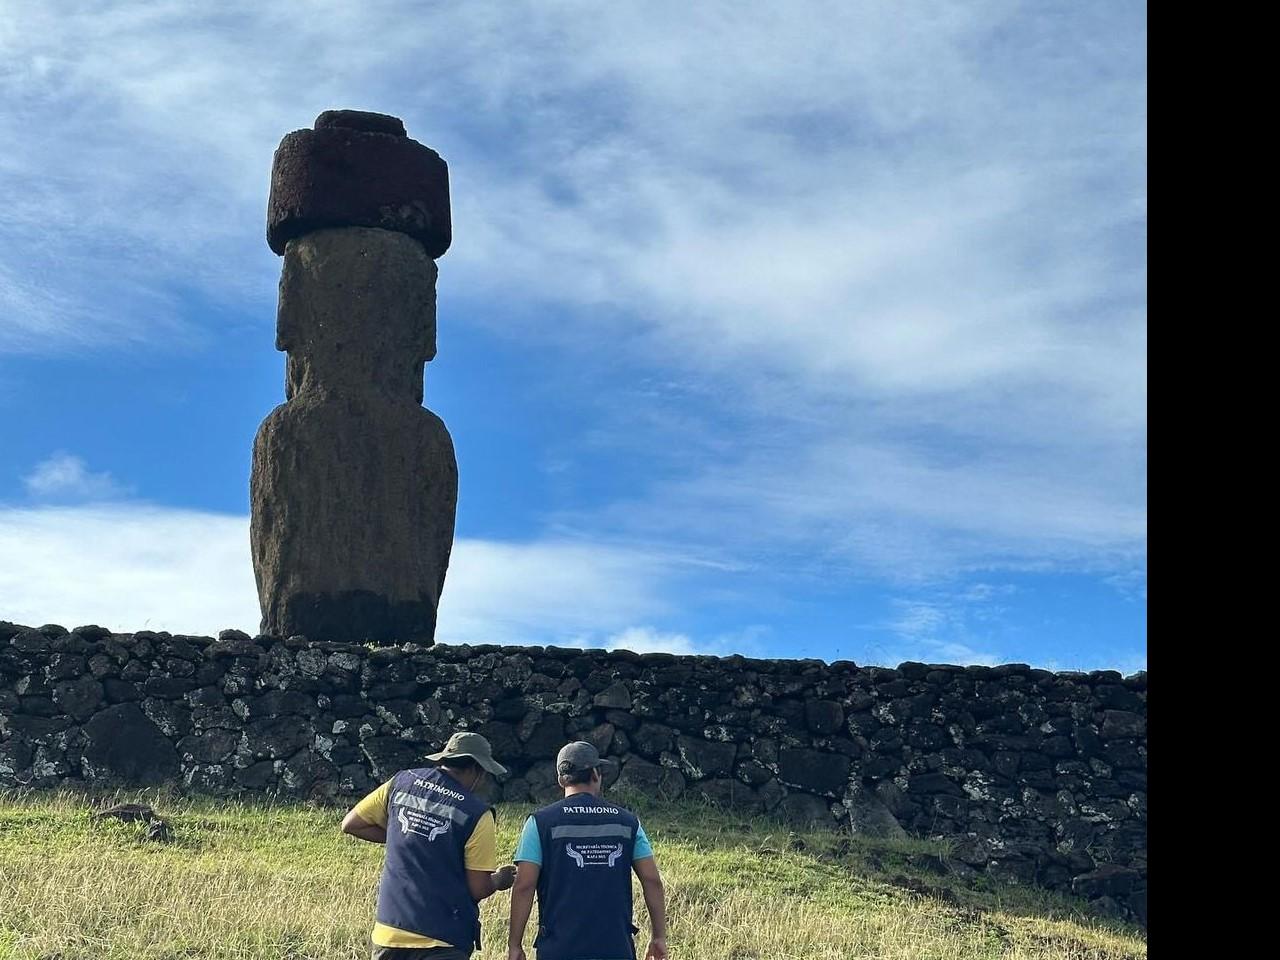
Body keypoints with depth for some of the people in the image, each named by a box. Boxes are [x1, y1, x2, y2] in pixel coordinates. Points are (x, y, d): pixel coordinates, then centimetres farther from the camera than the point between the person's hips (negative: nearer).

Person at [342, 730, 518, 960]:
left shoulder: (401, 782, 3)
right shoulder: (477, 814, -10)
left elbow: (350, 824, 12)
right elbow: (478, 889, -8)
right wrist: (499, 881, 14)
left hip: (389, 932, 5)